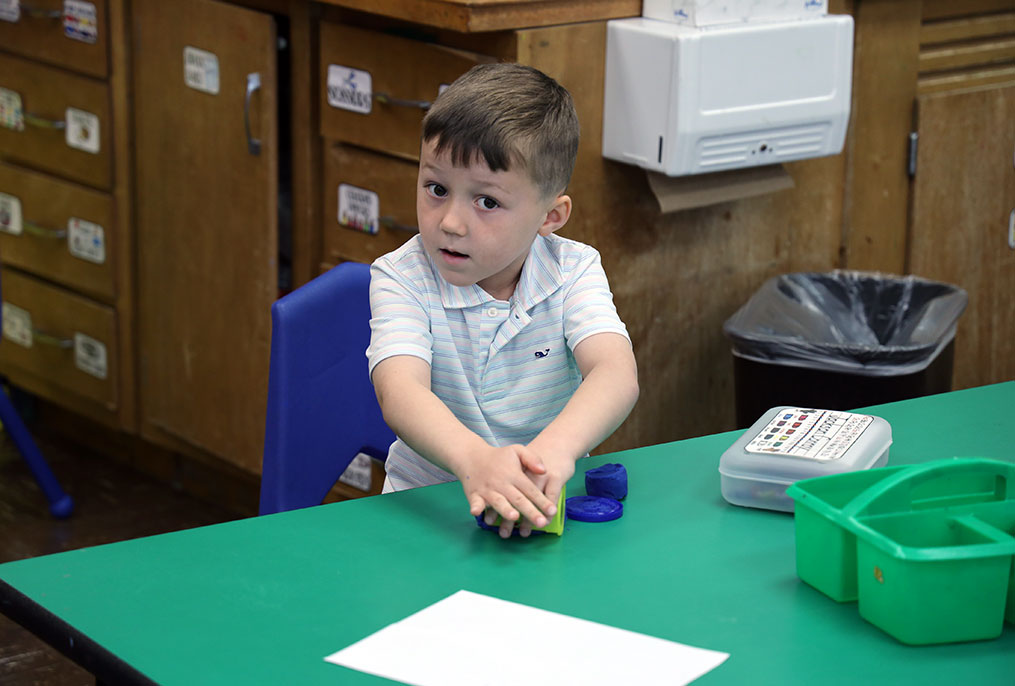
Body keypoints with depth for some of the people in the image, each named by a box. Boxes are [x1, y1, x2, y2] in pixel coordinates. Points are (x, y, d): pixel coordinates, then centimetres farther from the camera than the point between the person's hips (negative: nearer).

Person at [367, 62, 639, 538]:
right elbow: (399, 390, -27)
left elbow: (616, 374, -22)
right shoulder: (401, 280, -9)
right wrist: (475, 460, -49)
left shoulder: (573, 272, -5)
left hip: (545, 500, 1)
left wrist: (557, 446, -45)